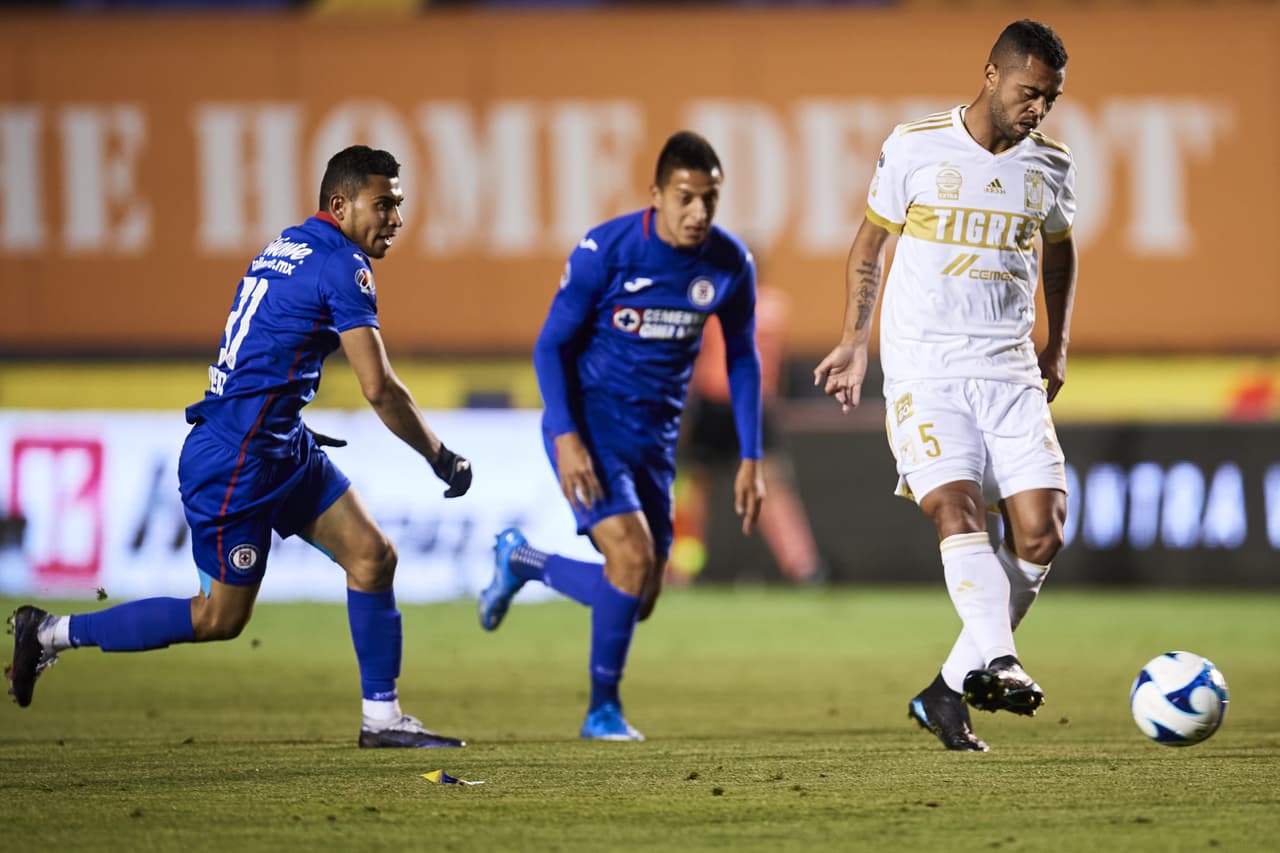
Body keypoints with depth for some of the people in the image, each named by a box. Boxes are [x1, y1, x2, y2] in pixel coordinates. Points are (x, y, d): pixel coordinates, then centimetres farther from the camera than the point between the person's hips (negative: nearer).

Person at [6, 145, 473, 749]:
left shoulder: (286, 247, 13)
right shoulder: (342, 265, -16)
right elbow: (379, 388, -19)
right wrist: (442, 459, -9)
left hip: (281, 448, 10)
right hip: (236, 463, -10)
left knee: (372, 557, 5)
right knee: (220, 618, 0)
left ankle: (381, 717, 9)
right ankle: (52, 633, 10)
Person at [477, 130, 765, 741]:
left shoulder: (730, 264, -5)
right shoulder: (606, 250, -17)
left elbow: (741, 358, 9)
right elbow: (552, 344, -10)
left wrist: (750, 459, 4)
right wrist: (566, 437, -22)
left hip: (654, 439, 5)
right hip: (589, 426, -5)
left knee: (638, 599, 5)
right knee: (633, 559, -23)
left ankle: (521, 562, 32)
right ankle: (603, 710, 0)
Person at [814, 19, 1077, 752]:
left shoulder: (1051, 167, 7)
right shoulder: (915, 148, -2)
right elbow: (871, 243, 11)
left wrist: (1058, 345, 20)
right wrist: (856, 342, 8)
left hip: (1012, 372, 4)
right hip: (924, 370, -4)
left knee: (1042, 531, -9)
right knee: (958, 509, -24)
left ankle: (949, 691, 1)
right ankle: (998, 663, -40)